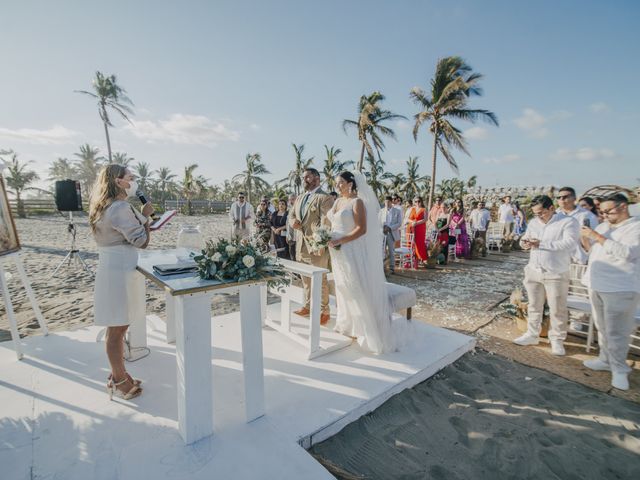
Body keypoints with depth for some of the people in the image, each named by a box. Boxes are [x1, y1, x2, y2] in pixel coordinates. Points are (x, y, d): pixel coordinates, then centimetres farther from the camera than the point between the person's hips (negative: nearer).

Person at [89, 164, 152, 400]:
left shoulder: (104, 207, 13)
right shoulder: (120, 208, -19)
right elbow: (142, 241, -18)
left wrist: (142, 219, 11)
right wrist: (145, 215, -8)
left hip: (114, 268, 10)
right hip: (119, 272, -10)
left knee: (119, 326, 19)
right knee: (117, 329, 3)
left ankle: (118, 375, 33)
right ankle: (119, 382, 18)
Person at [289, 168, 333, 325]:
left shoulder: (325, 198, -8)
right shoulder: (300, 198, 18)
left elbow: (326, 222, -16)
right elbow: (291, 215, 21)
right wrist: (292, 221, -3)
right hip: (301, 245, 8)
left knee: (320, 280, 1)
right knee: (306, 279, 17)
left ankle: (324, 311, 14)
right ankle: (307, 306, 31)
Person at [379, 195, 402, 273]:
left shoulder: (397, 211, 3)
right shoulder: (381, 211, 9)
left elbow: (399, 224, -4)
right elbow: (379, 221, 8)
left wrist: (389, 228, -15)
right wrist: (383, 228, -11)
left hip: (392, 234, -1)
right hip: (382, 233, 2)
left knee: (391, 251, 3)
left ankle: (392, 267, 11)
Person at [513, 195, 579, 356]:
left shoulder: (568, 222, -10)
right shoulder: (533, 222, 9)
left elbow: (569, 243, -23)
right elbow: (526, 237, 17)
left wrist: (541, 243, -28)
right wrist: (524, 242, -8)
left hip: (556, 274, -5)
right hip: (534, 271, 5)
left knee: (557, 309, 6)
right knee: (534, 306, 15)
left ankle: (557, 340, 21)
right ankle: (532, 335, 27)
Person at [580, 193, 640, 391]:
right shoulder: (602, 227, 11)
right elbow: (590, 251, 18)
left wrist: (597, 237, -22)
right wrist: (585, 238, -1)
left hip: (620, 289, -7)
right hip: (597, 285, 7)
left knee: (616, 332, -2)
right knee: (602, 328, 15)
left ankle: (619, 370, 11)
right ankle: (606, 360, 28)